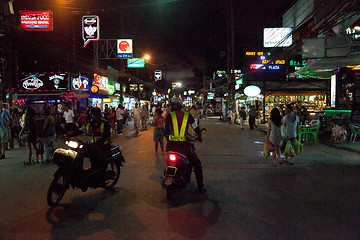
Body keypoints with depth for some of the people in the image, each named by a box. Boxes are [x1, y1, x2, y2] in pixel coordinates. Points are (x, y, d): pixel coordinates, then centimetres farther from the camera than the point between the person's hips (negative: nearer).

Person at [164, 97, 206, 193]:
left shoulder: (169, 116, 4)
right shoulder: (188, 115, 6)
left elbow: (166, 131, 11)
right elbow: (196, 128, 13)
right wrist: (199, 137, 32)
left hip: (172, 145, 1)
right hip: (184, 145, -1)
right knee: (197, 164, 14)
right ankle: (200, 186, 12)